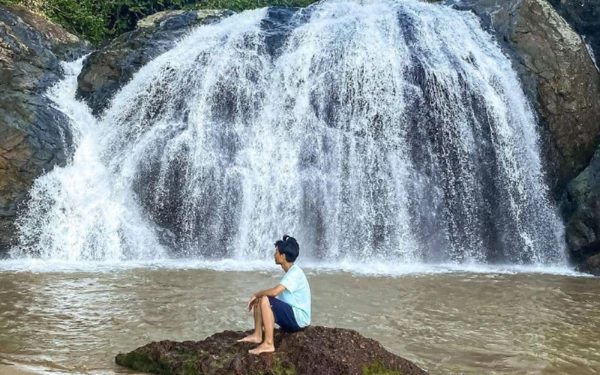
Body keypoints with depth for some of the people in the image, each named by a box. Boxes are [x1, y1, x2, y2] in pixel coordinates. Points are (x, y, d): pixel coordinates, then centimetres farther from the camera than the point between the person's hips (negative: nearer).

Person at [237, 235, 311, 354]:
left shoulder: (295, 273, -20)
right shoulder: (291, 272, 12)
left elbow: (274, 292, -32)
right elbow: (277, 295, 15)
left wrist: (256, 294, -14)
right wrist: (257, 296, 0)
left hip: (298, 318, -10)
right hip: (291, 316, 10)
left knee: (265, 300, -27)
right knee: (259, 300, 12)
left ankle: (268, 344, -26)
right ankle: (257, 335, 7)